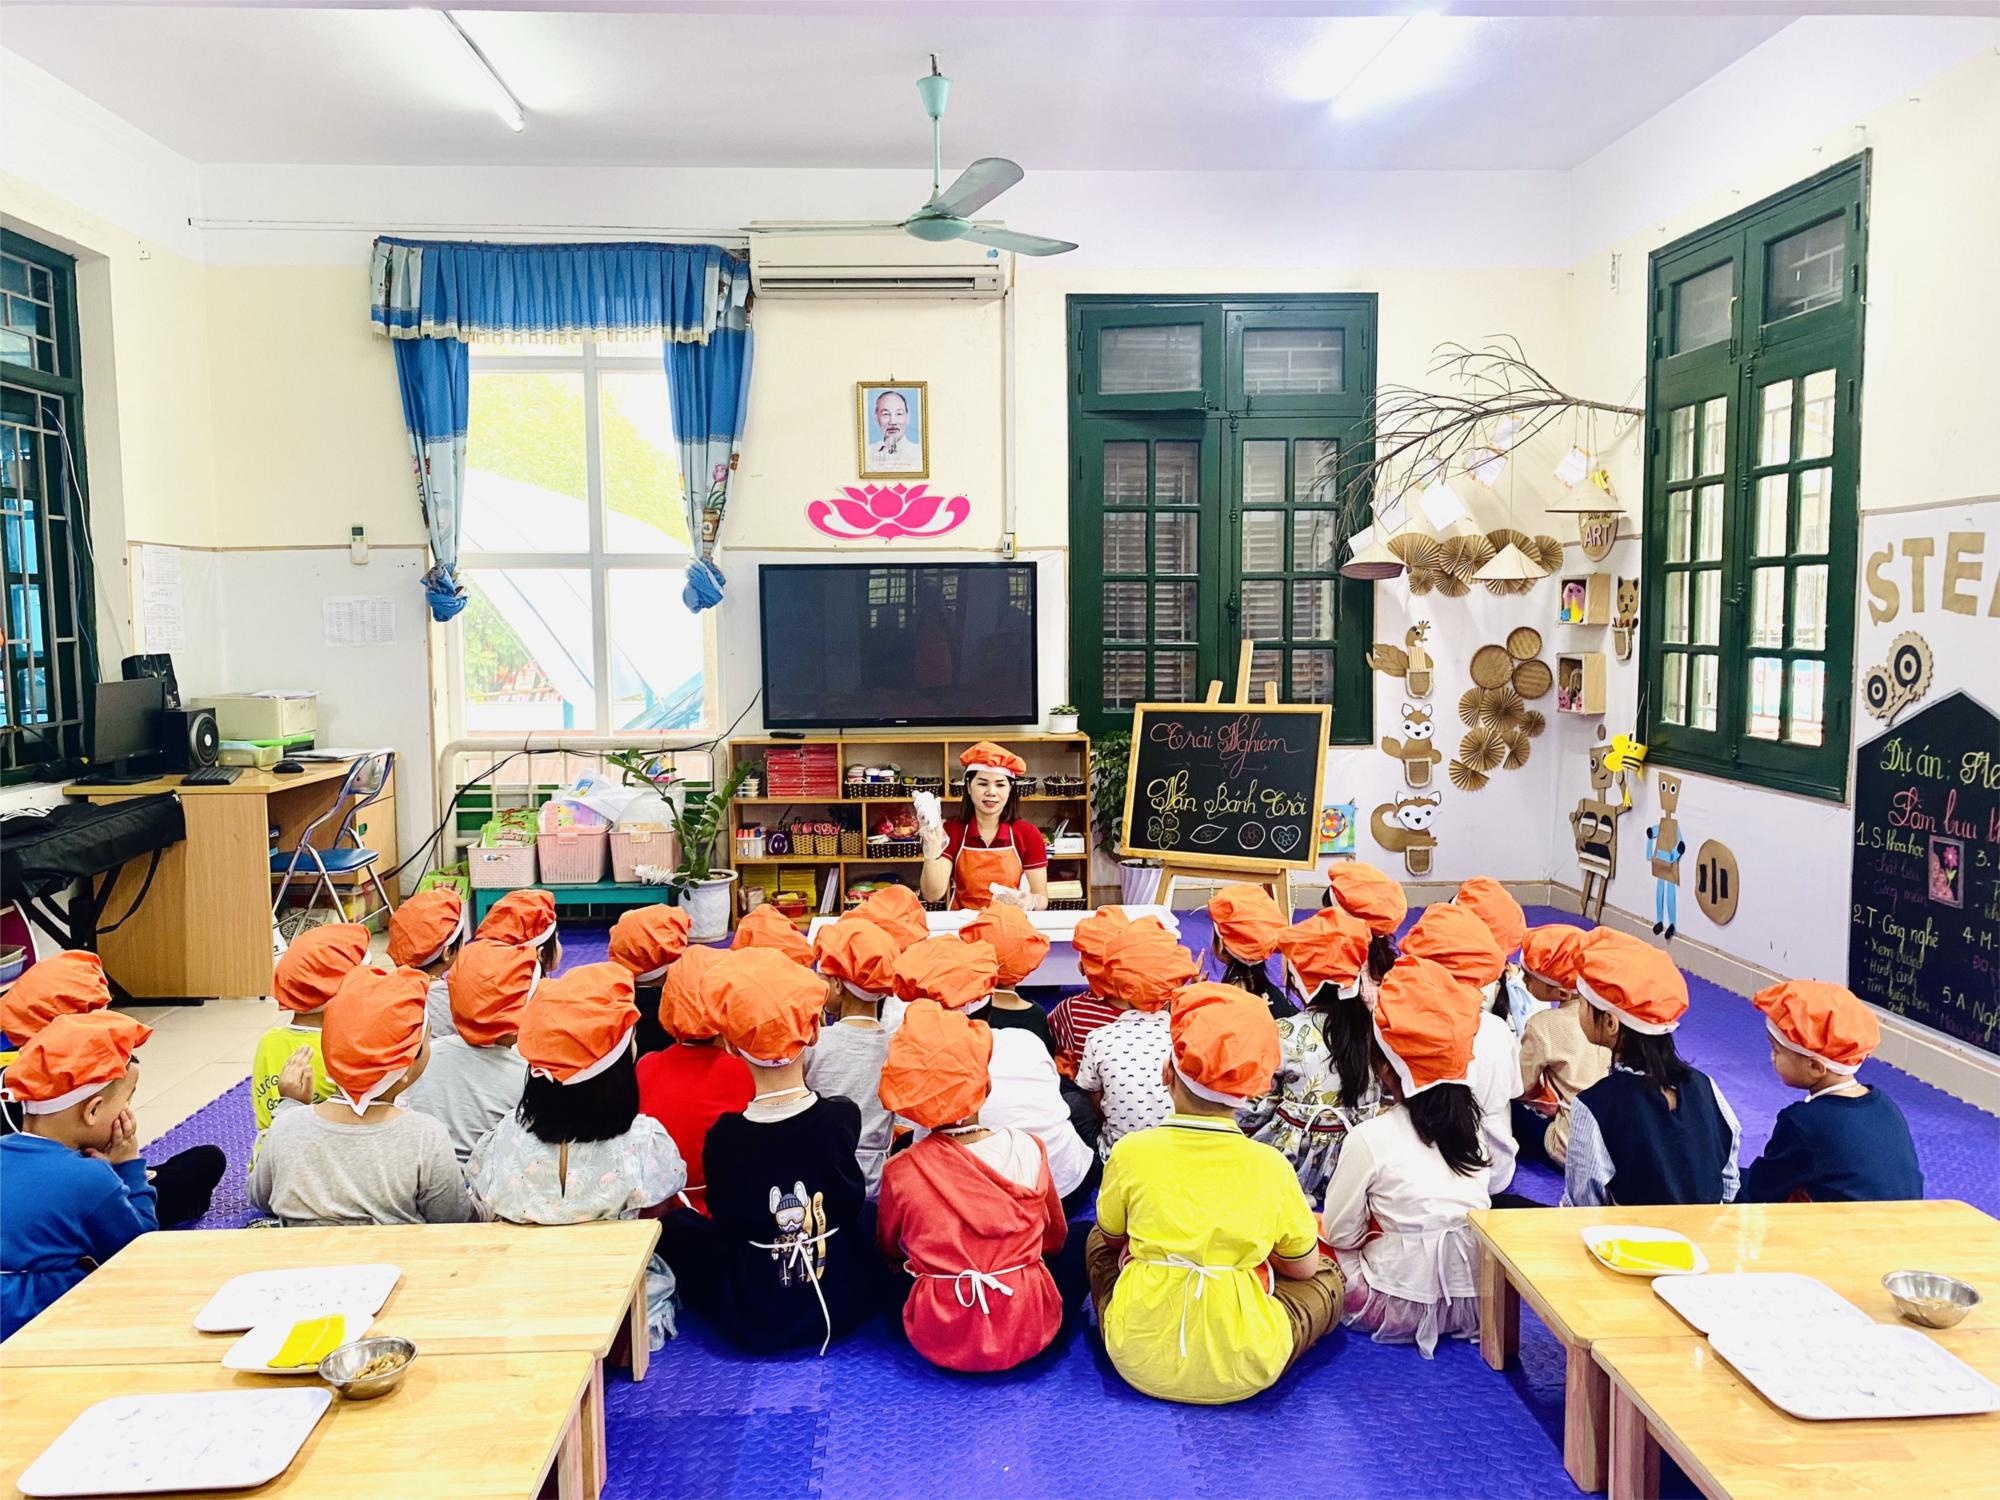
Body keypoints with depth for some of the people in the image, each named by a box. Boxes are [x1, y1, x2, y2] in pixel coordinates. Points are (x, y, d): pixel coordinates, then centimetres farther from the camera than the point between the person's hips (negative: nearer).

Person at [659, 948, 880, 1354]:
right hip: (846, 1306, 2)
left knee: (674, 1224, 20)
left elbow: (725, 1218, -1)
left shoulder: (722, 1138, -19)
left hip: (752, 1320, -1)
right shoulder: (843, 1118, -17)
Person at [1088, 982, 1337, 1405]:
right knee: (1327, 1280, 24)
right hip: (1243, 1373, 0)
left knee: (1098, 1241, 28)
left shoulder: (1132, 1152, -12)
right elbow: (1304, 1268, 3)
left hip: (1140, 1363, 1)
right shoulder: (1271, 1167, -12)